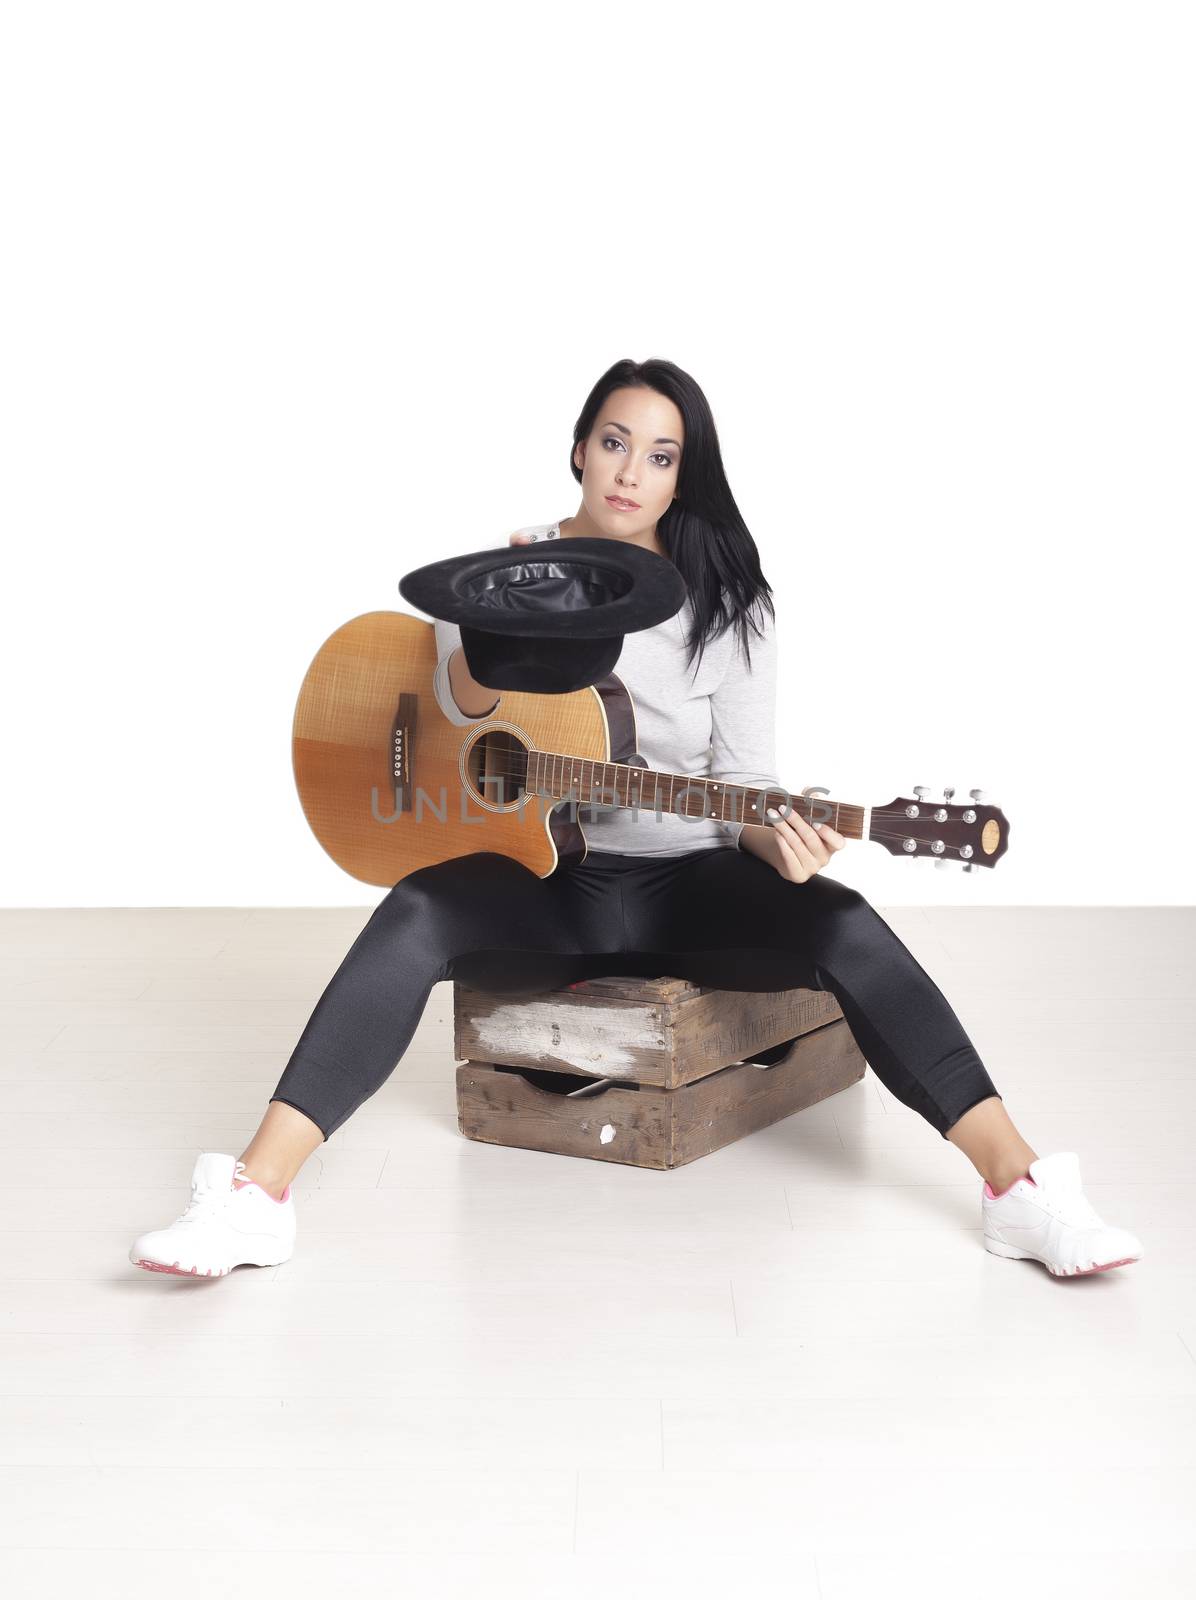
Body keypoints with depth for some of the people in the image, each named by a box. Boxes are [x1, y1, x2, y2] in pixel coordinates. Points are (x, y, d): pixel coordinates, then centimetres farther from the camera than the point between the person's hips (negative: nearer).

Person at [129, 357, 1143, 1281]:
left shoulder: (726, 603, 1)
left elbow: (743, 782, -2)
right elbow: (462, 700, -17)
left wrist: (778, 841, -23)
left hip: (686, 884, 0)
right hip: (539, 877, 0)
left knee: (843, 927, -27)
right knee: (418, 913, -31)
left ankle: (1020, 1188, -25)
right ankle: (255, 1196, -34)